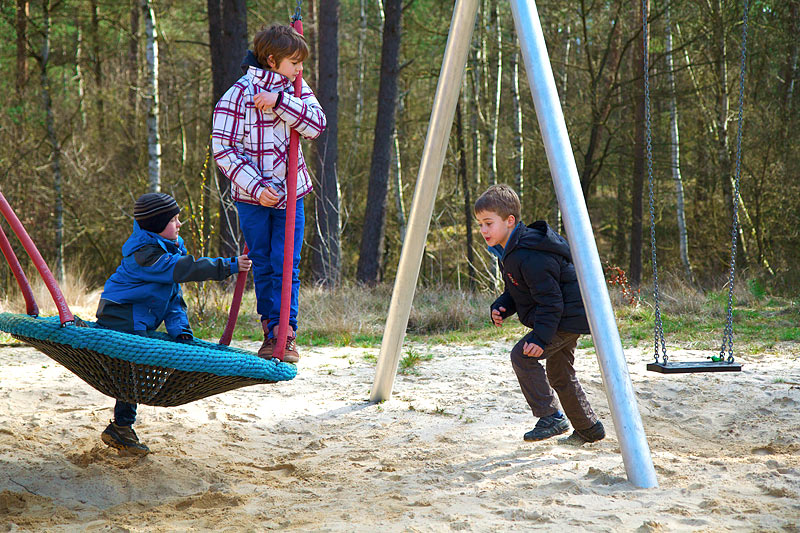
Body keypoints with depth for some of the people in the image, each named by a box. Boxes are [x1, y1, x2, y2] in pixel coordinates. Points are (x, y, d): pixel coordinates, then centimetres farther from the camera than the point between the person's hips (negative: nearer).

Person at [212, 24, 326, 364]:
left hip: (290, 193, 2)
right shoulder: (238, 94, -10)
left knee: (286, 267, -4)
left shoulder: (295, 88, 3)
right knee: (263, 267, 6)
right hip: (253, 196, -2)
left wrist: (279, 101, -23)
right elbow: (223, 149, -11)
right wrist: (255, 186, -18)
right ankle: (270, 334, 16)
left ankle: (286, 334, 1)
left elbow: (316, 126, -12)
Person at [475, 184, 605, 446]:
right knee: (559, 374, 18)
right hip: (564, 318, 11)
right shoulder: (507, 251, 5)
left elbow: (550, 301, -27)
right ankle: (589, 428, 32)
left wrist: (540, 337, -30)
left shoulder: (531, 256, -28)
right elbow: (515, 291, 16)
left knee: (522, 355, -16)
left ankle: (551, 417, -8)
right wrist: (501, 307, -4)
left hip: (568, 318, -11)